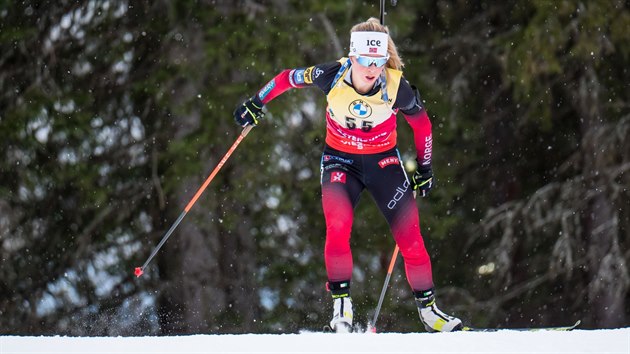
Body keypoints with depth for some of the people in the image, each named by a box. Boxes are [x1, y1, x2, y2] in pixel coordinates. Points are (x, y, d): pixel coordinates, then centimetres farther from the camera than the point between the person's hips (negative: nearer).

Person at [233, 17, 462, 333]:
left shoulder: (397, 88, -21)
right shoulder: (332, 76, -22)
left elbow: (421, 123, -1)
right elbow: (289, 78, -3)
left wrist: (424, 168, 6)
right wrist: (257, 102, 3)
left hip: (384, 162, 0)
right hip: (340, 161, 0)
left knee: (409, 235, -7)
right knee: (338, 227, -24)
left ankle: (428, 308, 8)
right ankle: (341, 303, -12)